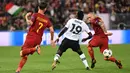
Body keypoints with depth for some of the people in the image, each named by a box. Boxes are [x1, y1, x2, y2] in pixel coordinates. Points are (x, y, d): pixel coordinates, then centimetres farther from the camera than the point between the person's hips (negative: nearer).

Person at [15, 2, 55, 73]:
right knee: (25, 55, 11)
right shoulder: (47, 19, 10)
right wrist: (52, 40, 20)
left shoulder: (35, 15, -2)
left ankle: (35, 48, -34)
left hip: (31, 37, -5)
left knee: (22, 53, -15)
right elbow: (52, 30, 5)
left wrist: (27, 17, 2)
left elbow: (30, 23, -18)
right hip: (38, 39, 5)